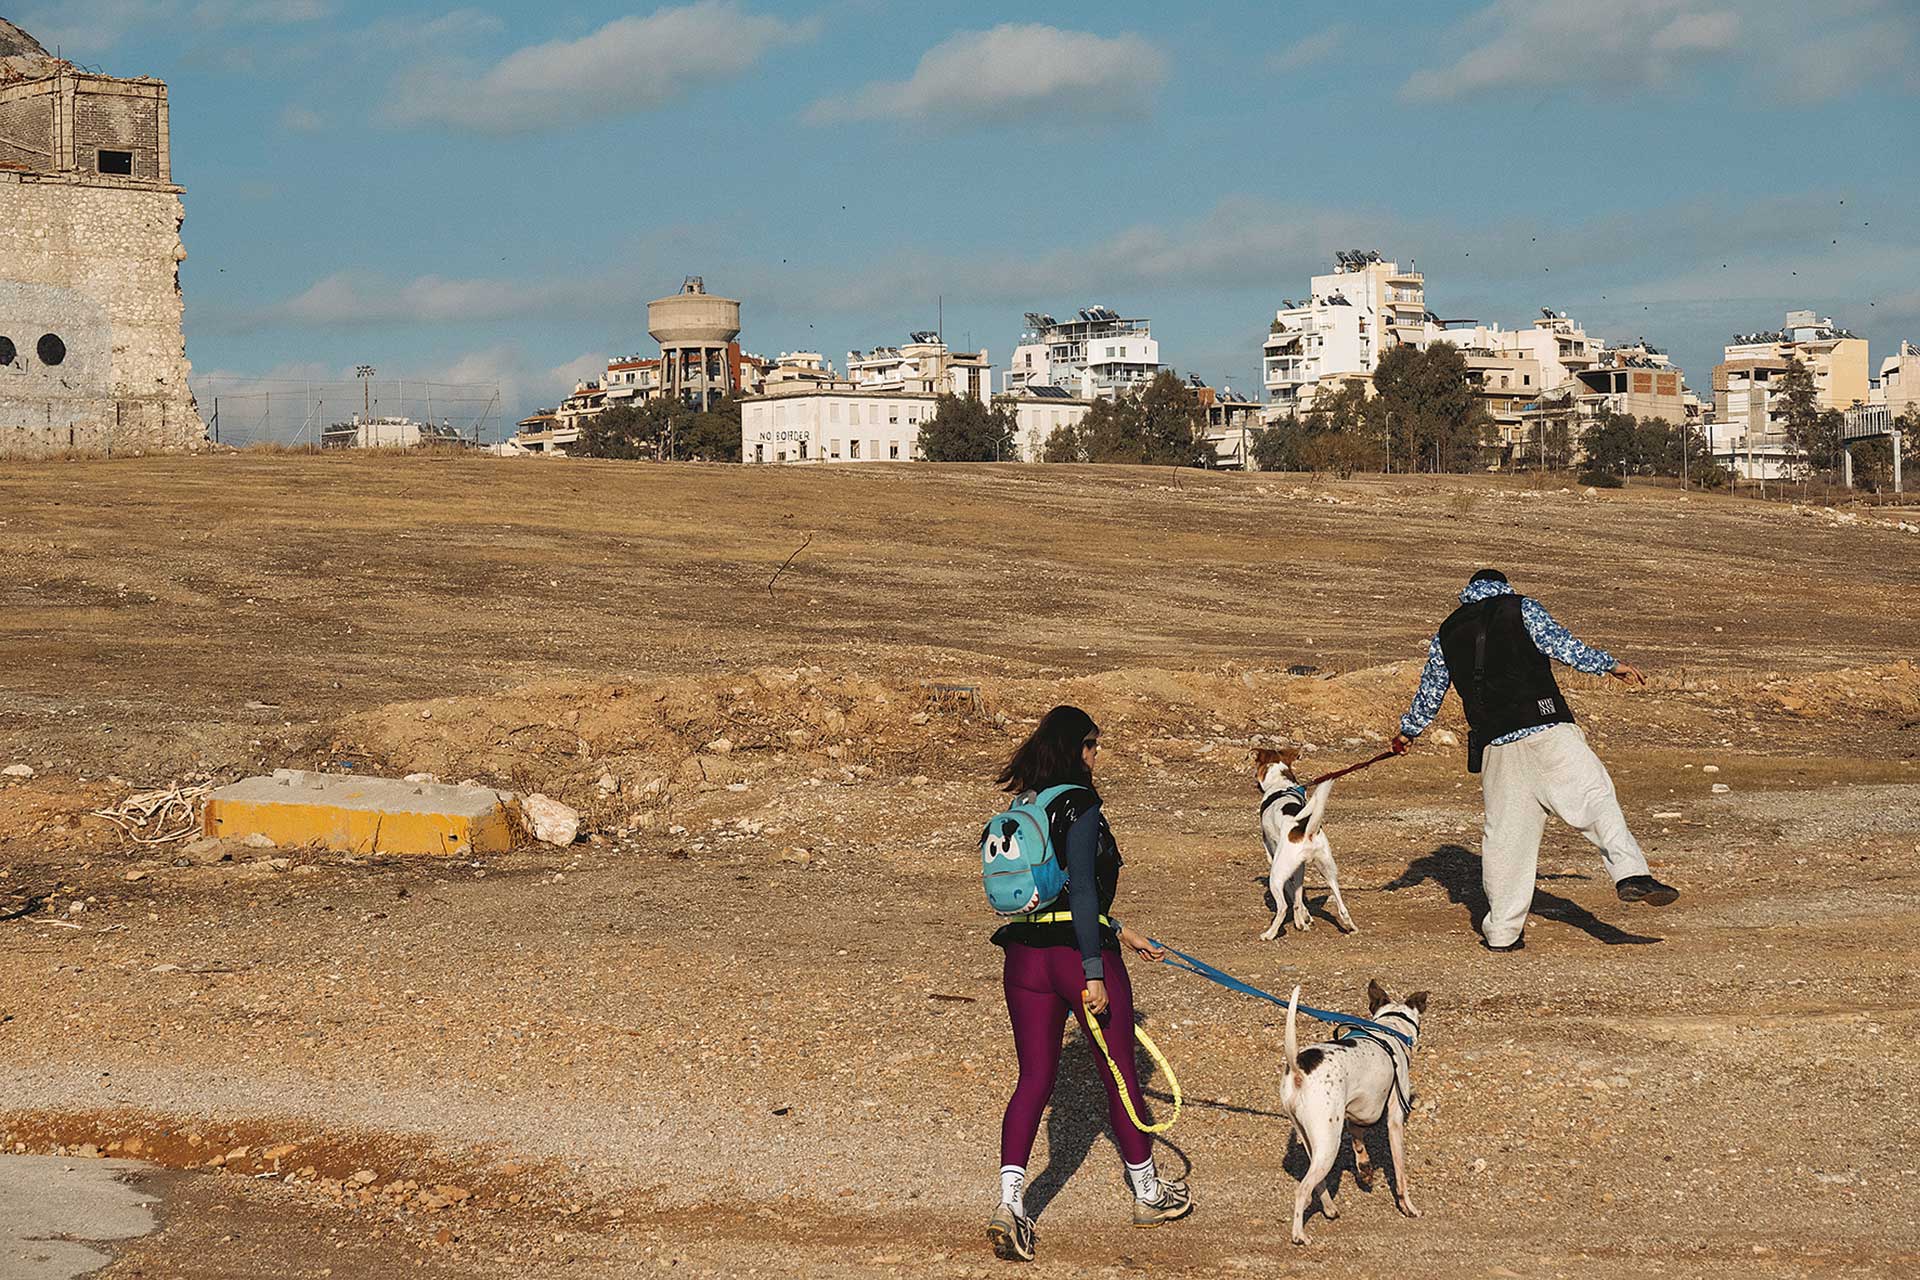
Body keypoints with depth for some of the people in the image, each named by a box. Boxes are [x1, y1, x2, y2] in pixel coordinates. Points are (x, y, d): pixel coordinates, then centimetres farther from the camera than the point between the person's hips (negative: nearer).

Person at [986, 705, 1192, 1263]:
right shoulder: (1080, 804, -12)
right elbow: (1081, 888, -18)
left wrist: (1121, 933, 29)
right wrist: (1094, 972, -17)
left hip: (1027, 957, 7)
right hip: (1078, 951, -6)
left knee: (1034, 1079, 6)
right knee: (1120, 1074, 11)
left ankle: (1009, 1202, -11)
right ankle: (1148, 1192, 28)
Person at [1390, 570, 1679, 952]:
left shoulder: (1446, 634, 18)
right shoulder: (1520, 608, 8)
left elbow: (1430, 692, 26)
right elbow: (1563, 646, -1)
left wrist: (1408, 730, 41)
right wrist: (1609, 664, 8)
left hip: (1494, 743, 4)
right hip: (1544, 727, -4)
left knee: (1504, 833, 8)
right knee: (1595, 795, -8)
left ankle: (1502, 931, 8)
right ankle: (1631, 874, -29)